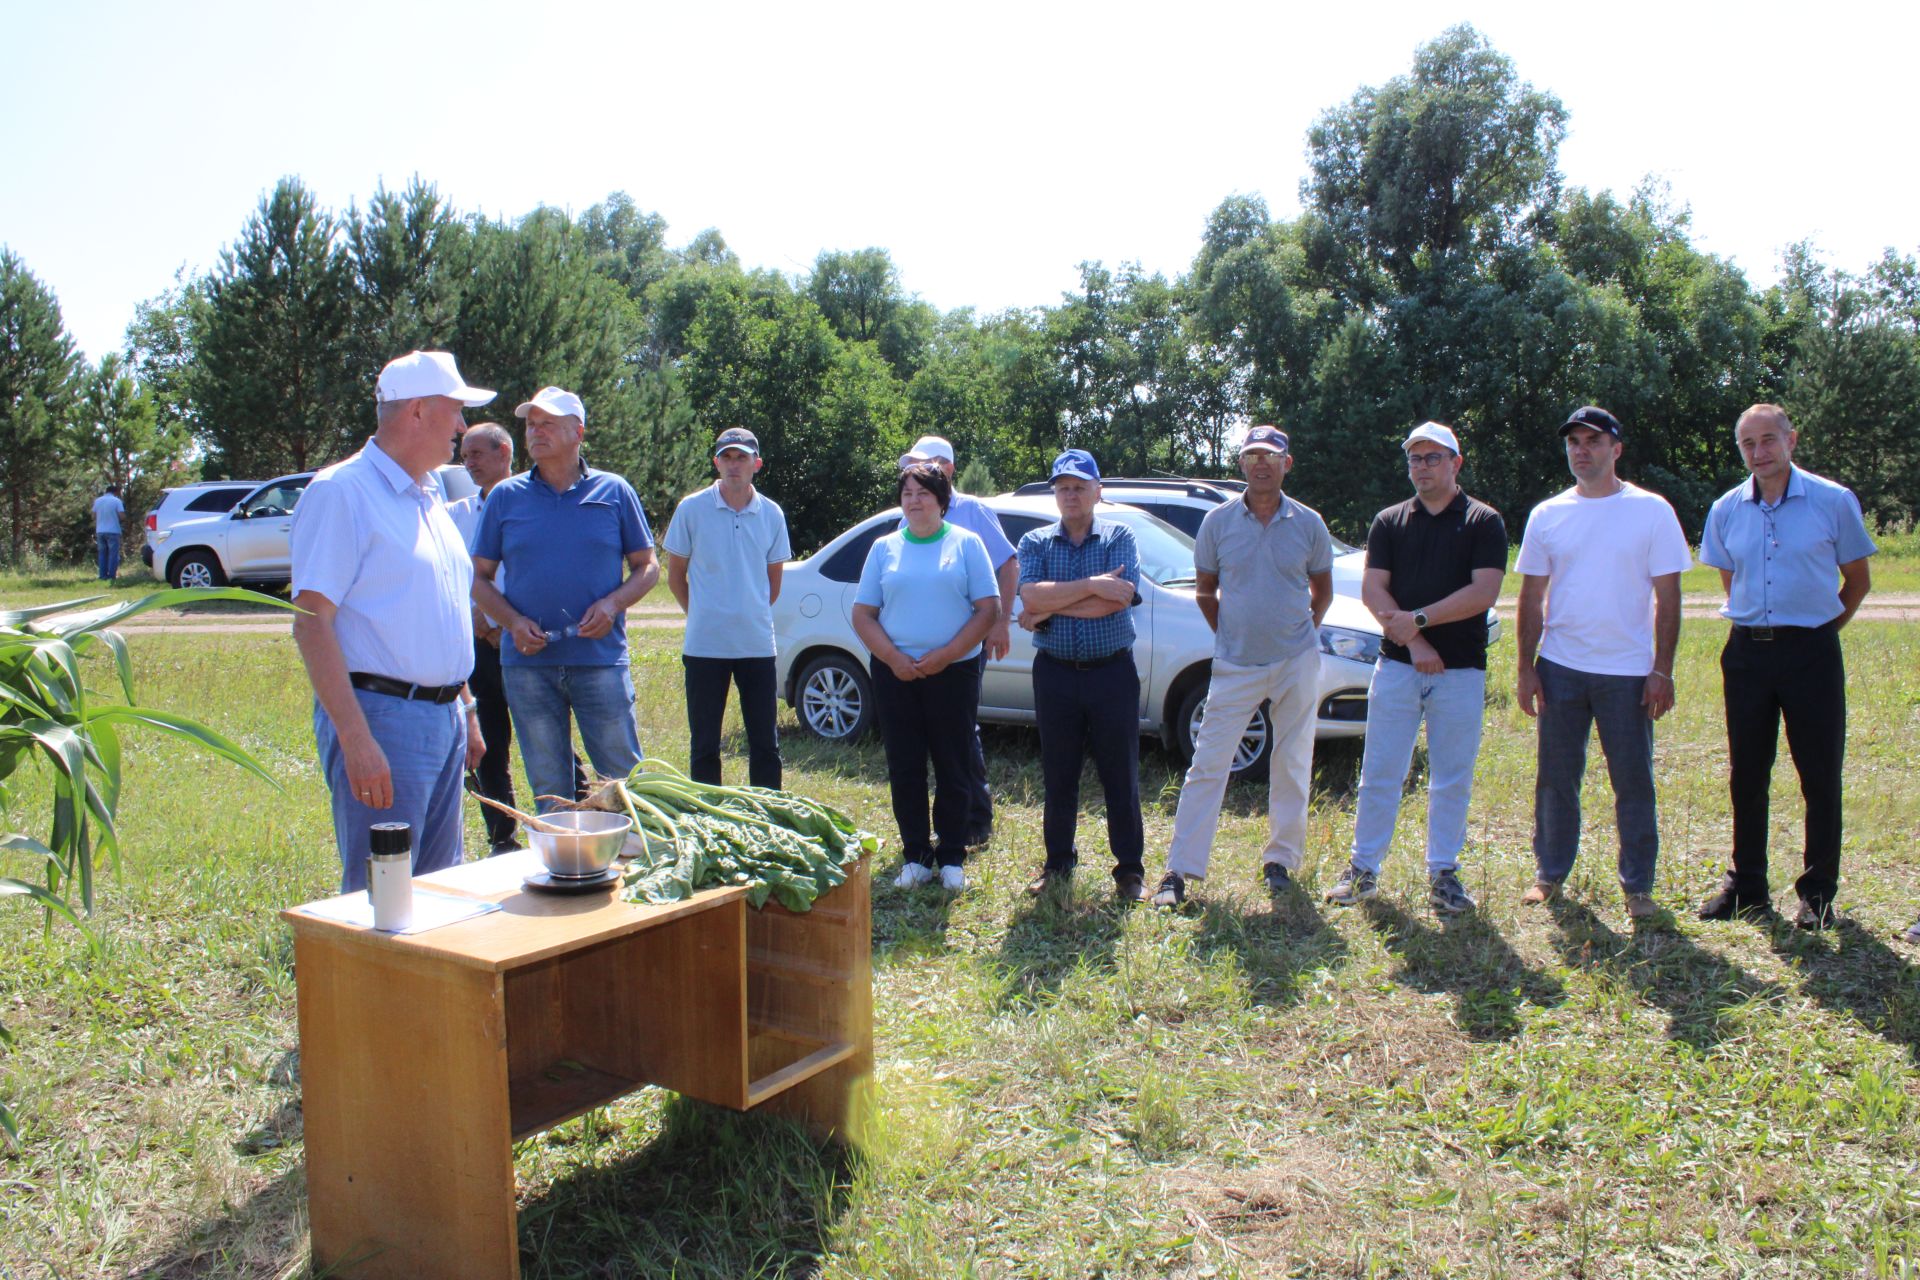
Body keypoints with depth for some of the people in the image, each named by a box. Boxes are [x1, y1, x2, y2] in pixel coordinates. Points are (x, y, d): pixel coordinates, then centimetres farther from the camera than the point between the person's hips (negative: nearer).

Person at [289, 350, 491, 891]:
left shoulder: (431, 498, 16)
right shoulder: (341, 492, -10)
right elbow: (311, 621, -17)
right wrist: (356, 740, -23)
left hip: (444, 719, 8)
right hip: (382, 718, -8)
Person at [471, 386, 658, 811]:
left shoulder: (614, 492, 4)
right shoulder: (505, 497, 7)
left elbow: (646, 568, 8)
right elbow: (479, 578, 9)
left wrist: (612, 604, -11)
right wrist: (514, 621, -9)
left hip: (601, 659, -1)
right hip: (527, 663, 2)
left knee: (625, 779, 2)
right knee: (549, 789, 9)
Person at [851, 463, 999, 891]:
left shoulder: (966, 544, 3)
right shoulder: (884, 548, 10)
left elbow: (987, 610, -3)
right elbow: (862, 614, 7)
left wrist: (944, 656, -13)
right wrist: (893, 658, -9)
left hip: (952, 672, -2)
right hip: (895, 674, 2)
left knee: (951, 769, 4)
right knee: (905, 769, 5)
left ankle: (951, 858, 15)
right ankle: (915, 856, 16)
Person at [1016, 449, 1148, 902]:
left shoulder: (1120, 537, 0)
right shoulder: (1035, 543, 6)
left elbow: (1119, 600, -16)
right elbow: (1031, 596, -13)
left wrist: (1050, 607, -12)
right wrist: (1092, 585, -20)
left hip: (1112, 672, -2)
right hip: (1055, 673, 2)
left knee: (1121, 776, 4)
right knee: (1058, 777, 10)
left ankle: (1130, 869, 15)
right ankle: (1058, 864, 23)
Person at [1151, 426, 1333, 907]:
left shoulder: (1309, 523, 1)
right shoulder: (1219, 521, 0)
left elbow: (1322, 590, 13)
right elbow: (1204, 590, 10)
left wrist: (1301, 633, 7)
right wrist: (1228, 633, 4)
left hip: (1296, 663, 1)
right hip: (1235, 664, -1)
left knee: (1292, 767, 9)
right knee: (1208, 764, -4)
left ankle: (1281, 859, 23)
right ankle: (1180, 869, -2)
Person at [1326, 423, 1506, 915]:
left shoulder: (1484, 522, 2)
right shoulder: (1389, 522, 9)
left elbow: (1483, 593, -9)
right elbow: (1372, 590, 0)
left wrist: (1418, 619, -14)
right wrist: (1413, 641, -11)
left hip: (1461, 670, -1)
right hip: (1396, 665, 2)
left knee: (1452, 779, 6)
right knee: (1379, 774, 5)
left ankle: (1443, 872, 18)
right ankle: (1364, 867, 14)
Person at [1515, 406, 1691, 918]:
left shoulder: (1652, 511, -1)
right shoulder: (1547, 515, 6)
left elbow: (1667, 597, -2)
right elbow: (1532, 598, 8)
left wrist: (1662, 671, -7)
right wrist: (1526, 667, 2)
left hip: (1629, 671, -2)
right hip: (1560, 668, 2)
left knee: (1634, 781, 5)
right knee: (1555, 779, 9)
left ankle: (1638, 885, 17)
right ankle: (1550, 873, 23)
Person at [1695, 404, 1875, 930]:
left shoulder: (1834, 501, -4)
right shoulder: (1727, 510, 5)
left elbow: (1857, 581, 6)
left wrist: (1821, 628, 7)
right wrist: (1758, 625, 13)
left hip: (1812, 651, -3)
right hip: (1747, 652, 3)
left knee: (1821, 776, 1)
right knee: (1746, 775, 8)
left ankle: (1818, 893, 13)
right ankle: (1747, 887, 20)